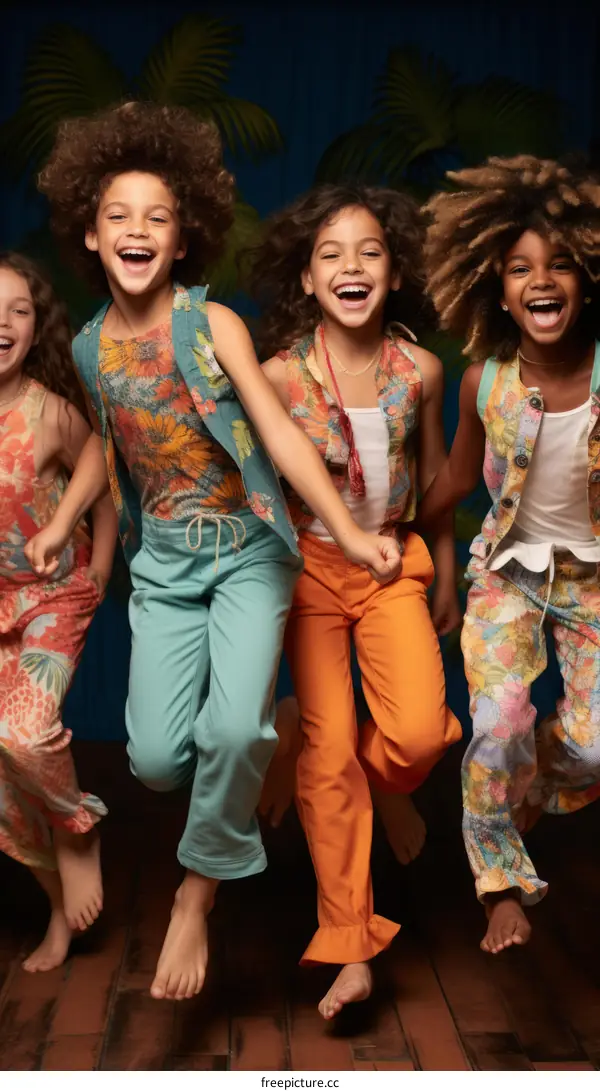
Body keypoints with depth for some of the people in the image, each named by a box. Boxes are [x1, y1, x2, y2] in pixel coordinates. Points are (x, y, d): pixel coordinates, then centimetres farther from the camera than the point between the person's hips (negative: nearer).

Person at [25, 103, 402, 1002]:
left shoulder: (212, 324, -9)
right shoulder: (92, 346, 4)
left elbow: (279, 432, -16)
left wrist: (349, 533, -26)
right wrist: (62, 523, 19)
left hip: (248, 548, -3)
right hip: (163, 563, 4)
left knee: (232, 734, -22)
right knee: (155, 760, -7)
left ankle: (200, 892, 4)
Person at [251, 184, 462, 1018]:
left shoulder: (420, 370, -6)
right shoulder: (280, 374, -12)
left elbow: (434, 479, 7)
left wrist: (446, 577, 14)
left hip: (395, 564, 1)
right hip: (311, 567, -1)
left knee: (419, 733, -17)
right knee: (328, 752, 1)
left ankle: (388, 789, 23)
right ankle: (350, 944, 17)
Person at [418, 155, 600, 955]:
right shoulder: (485, 381, -13)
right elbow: (458, 478, 3)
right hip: (510, 568, 0)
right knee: (499, 726, -15)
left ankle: (534, 788, 32)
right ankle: (503, 883, 11)